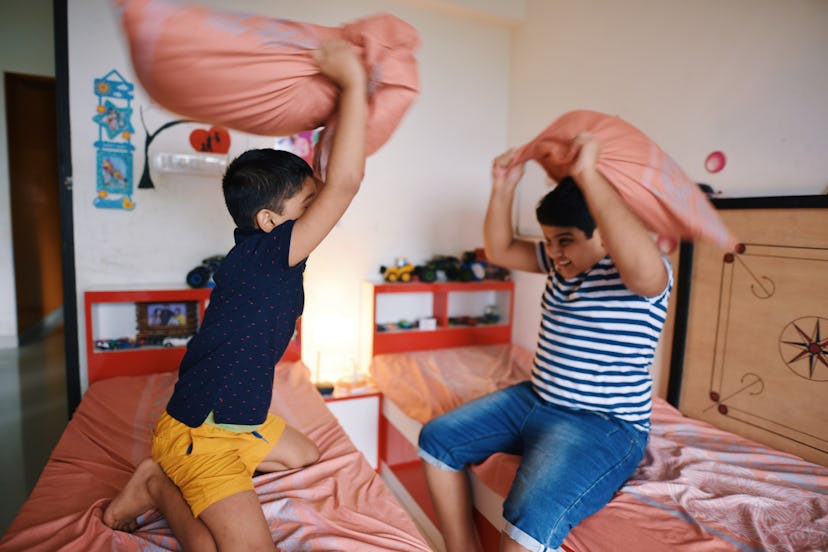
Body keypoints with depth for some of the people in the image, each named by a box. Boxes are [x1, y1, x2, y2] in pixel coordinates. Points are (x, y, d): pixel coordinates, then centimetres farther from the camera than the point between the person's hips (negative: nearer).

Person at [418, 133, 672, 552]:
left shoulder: (641, 275, -16)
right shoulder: (560, 262, 8)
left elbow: (643, 268, -41)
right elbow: (499, 250, 13)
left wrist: (588, 176, -37)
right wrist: (503, 187, -1)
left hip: (603, 424, -8)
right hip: (535, 401, 8)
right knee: (437, 437, 3)